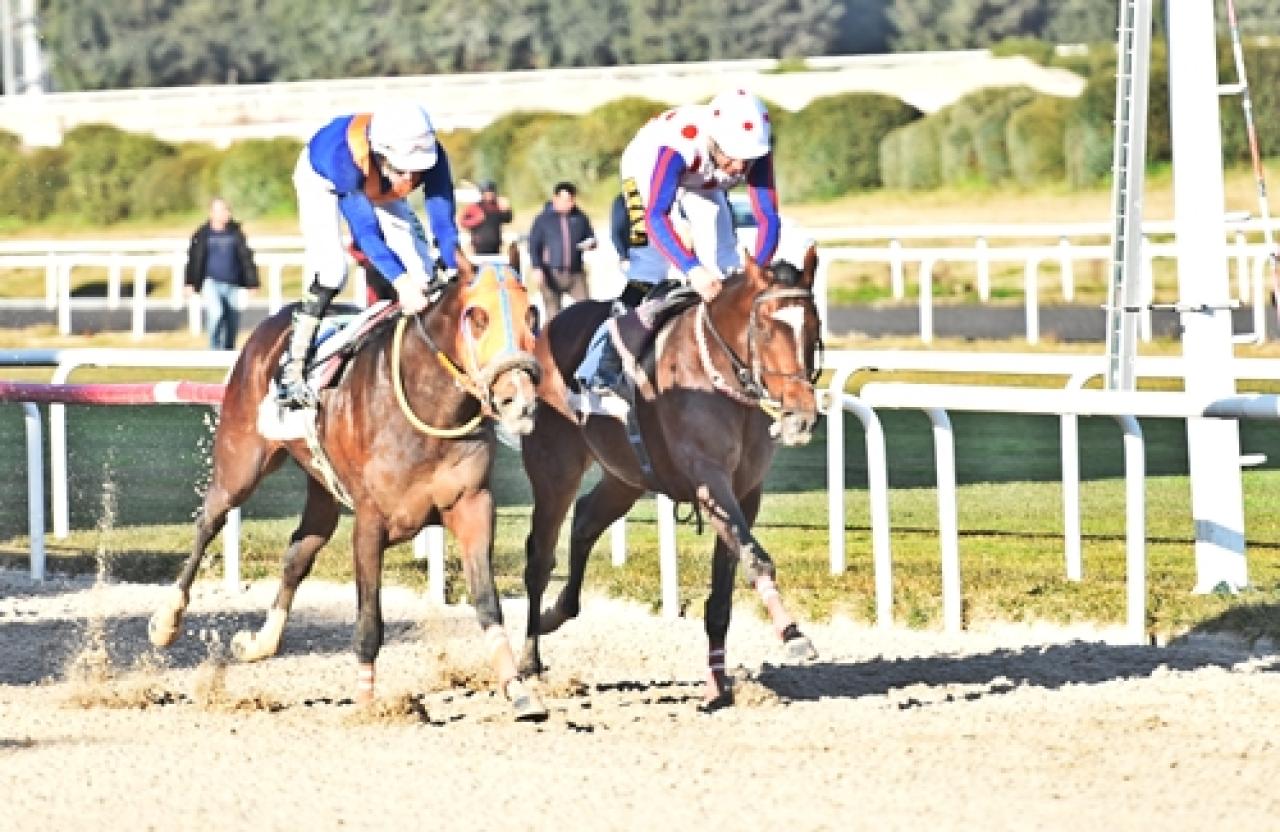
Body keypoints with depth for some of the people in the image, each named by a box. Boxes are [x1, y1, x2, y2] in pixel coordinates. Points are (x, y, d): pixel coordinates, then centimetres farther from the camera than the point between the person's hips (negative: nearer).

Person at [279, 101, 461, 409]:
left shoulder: (431, 156, -37)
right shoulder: (346, 158, -47)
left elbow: (443, 220, -31)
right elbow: (365, 231, -46)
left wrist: (453, 272, -44)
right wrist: (400, 282, -56)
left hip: (377, 185, 5)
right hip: (322, 177, -5)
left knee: (421, 268, -4)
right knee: (329, 266, -24)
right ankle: (293, 371, -21)